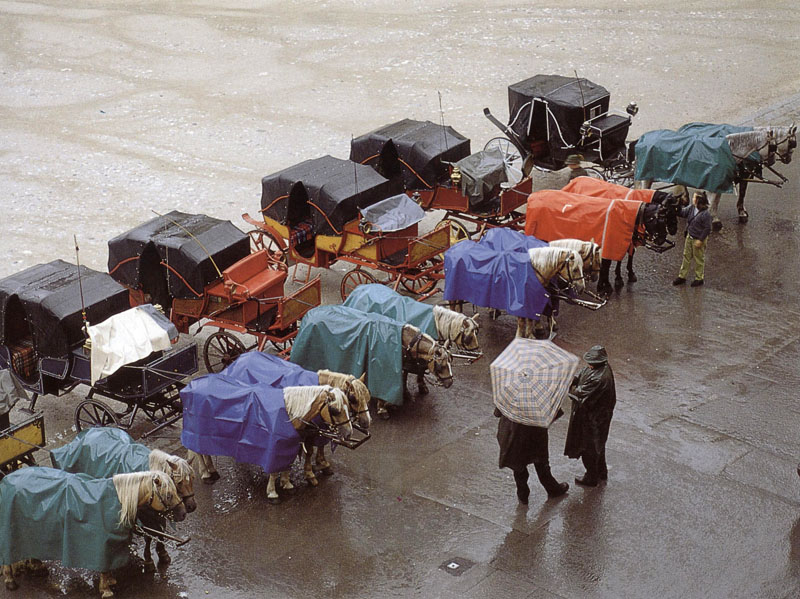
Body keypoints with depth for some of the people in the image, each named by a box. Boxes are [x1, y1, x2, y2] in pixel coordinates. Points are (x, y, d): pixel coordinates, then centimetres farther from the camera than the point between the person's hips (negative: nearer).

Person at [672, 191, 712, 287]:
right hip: (689, 237, 7)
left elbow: (707, 228, -19)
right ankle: (682, 276, 26)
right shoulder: (691, 208, -2)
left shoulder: (706, 214, -23)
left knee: (699, 259, 8)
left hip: (699, 240, -7)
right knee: (686, 257, 16)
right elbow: (683, 212, 3)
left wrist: (700, 240, -19)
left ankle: (699, 278, 23)